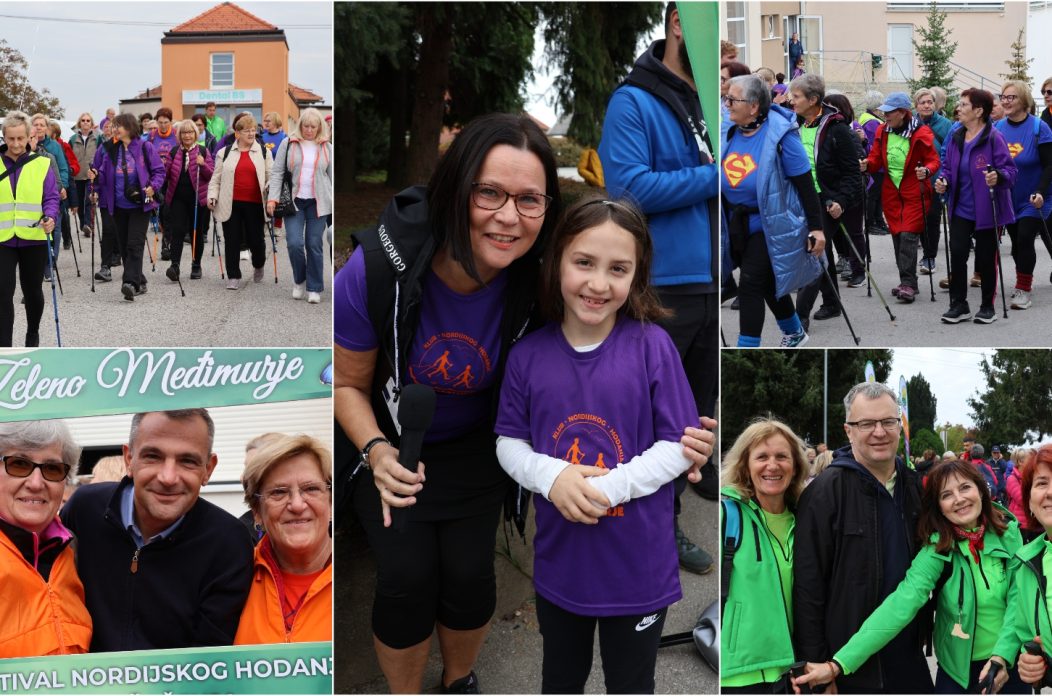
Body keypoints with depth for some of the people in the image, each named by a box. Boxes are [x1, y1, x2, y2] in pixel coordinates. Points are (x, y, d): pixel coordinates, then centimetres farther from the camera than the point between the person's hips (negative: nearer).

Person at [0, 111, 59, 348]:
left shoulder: (42, 164, 0)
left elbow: (51, 197, -2)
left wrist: (50, 217, -21)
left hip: (34, 239, 0)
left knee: (32, 290, 13)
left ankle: (33, 334, 37)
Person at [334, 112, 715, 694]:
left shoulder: (539, 283, -25)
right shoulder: (377, 269, -29)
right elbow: (348, 383, -12)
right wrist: (376, 451, -30)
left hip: (475, 447, 2)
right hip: (389, 442, -1)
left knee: (469, 571, -11)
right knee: (408, 575, -15)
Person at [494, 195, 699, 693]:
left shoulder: (652, 346, -15)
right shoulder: (528, 354, -7)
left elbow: (680, 445, -12)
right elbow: (509, 442, 0)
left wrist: (611, 487, -24)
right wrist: (551, 476, -20)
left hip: (638, 567, -2)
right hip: (559, 562, 3)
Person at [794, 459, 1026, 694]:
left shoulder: (1009, 533, -9)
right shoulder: (937, 549, -17)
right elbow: (901, 604, -28)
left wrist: (1002, 655, -22)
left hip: (1011, 661, 2)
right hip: (959, 669, -1)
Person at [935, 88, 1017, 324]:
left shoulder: (994, 137, -14)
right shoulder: (955, 137, 6)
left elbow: (1009, 169, -15)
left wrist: (999, 177, -35)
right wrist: (943, 180, -4)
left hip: (987, 211, -5)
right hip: (961, 209, 5)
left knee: (986, 258, 5)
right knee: (957, 254, -1)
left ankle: (988, 306, 20)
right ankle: (958, 304, 10)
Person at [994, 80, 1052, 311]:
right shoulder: (998, 128, 0)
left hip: (1033, 199, -4)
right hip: (1008, 197, 4)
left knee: (1024, 239, -13)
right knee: (1016, 242, 12)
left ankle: (1024, 289, 0)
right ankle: (1024, 281, 32)